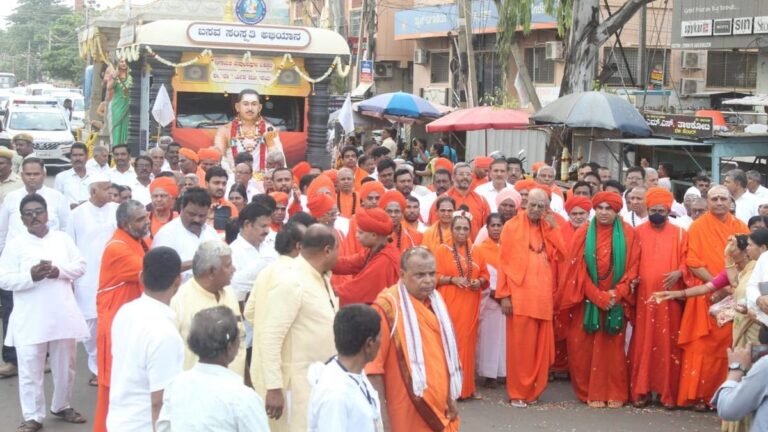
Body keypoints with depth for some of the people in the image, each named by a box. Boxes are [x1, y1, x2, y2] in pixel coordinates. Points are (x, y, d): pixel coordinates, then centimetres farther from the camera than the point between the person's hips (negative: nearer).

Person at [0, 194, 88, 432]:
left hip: (62, 315, 3)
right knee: (30, 370, 1)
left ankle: (62, 406, 34)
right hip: (30, 320, -3)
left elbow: (80, 266, 4)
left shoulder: (63, 238, 6)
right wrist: (30, 276, -22)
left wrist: (59, 270, -14)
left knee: (65, 366, 15)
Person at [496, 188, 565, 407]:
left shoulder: (549, 228, 14)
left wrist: (552, 228, -4)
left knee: (540, 345, 6)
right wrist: (504, 294, -9)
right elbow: (504, 261, -3)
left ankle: (533, 389, 16)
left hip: (543, 295, 4)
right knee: (519, 345, -3)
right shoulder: (512, 226, 0)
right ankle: (518, 392, 3)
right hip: (520, 294, -4)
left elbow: (560, 255, 1)